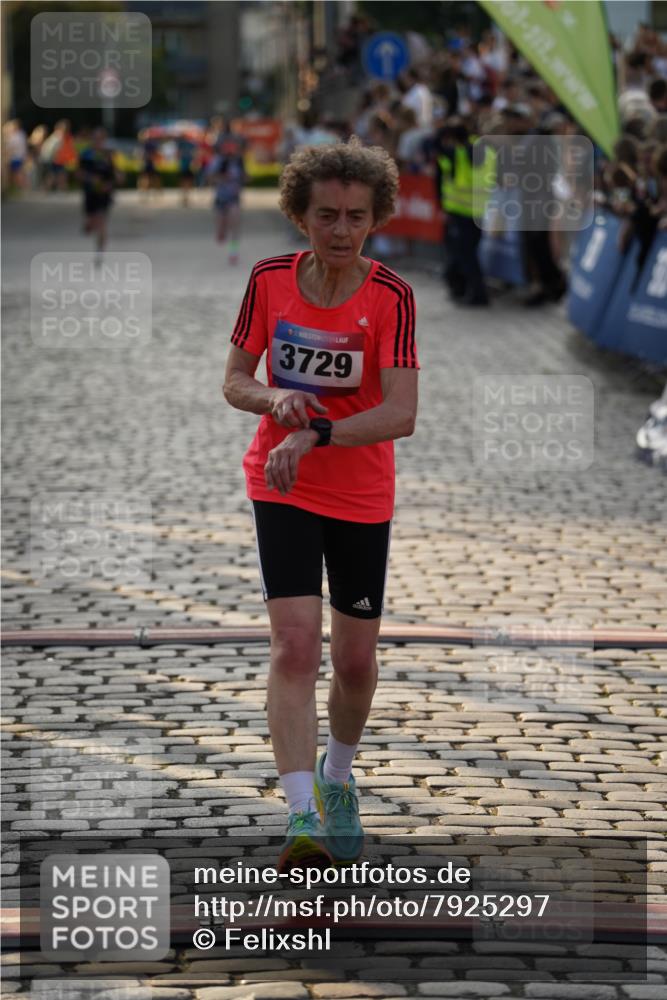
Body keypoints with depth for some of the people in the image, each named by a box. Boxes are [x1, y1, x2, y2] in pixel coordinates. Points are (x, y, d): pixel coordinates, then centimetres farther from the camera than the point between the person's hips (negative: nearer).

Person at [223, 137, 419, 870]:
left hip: (363, 498, 0)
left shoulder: (391, 296, -14)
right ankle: (302, 816, -20)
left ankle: (338, 779, 38)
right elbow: (235, 381, 3)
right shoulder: (269, 280, -6)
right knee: (295, 642, -16)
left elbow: (401, 414, -22)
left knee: (356, 660, 10)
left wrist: (314, 436, -33)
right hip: (281, 488, 0)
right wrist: (276, 399, -19)